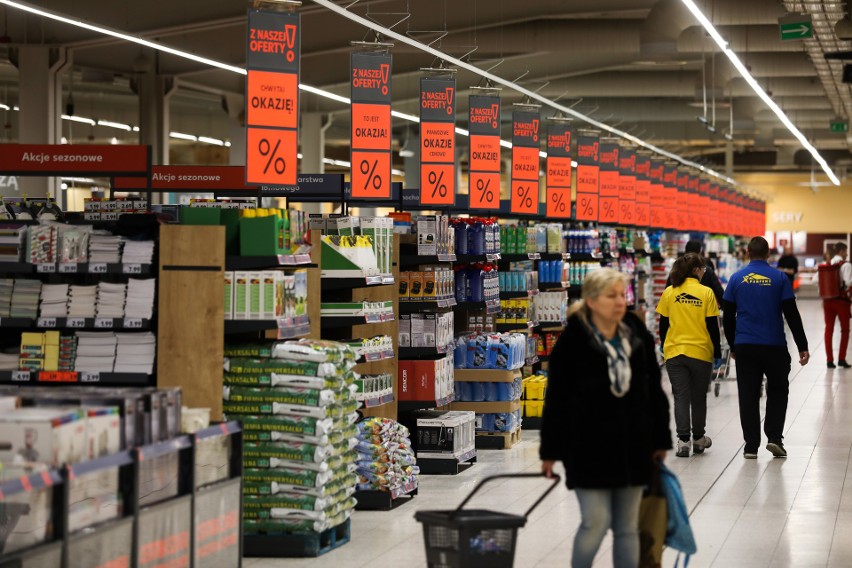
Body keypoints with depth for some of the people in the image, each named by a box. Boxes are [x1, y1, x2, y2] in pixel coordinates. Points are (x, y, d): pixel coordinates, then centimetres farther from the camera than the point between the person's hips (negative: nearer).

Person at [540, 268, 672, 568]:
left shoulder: (638, 338, 5)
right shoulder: (572, 343, -8)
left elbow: (654, 392, 12)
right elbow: (556, 400, -5)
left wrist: (660, 440, 11)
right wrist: (550, 451, -4)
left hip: (632, 447, 4)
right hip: (589, 448, -4)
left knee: (628, 527, 9)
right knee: (596, 522, -7)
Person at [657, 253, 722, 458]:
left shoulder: (669, 293, 0)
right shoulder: (706, 293, -6)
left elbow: (663, 324, 5)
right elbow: (713, 326, -5)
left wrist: (663, 346, 20)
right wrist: (718, 353, 3)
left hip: (674, 352, 1)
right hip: (701, 352, -1)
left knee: (681, 397, 3)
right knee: (698, 397, 13)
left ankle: (683, 440, -6)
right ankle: (698, 438, 26)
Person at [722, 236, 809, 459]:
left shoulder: (737, 278, 3)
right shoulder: (779, 278, -2)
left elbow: (728, 317, 6)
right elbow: (792, 314, -4)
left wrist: (733, 346, 18)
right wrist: (802, 346, 0)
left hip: (744, 346, 1)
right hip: (774, 346, -1)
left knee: (748, 396, 6)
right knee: (778, 391, 15)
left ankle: (751, 446, 5)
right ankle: (774, 437, 3)